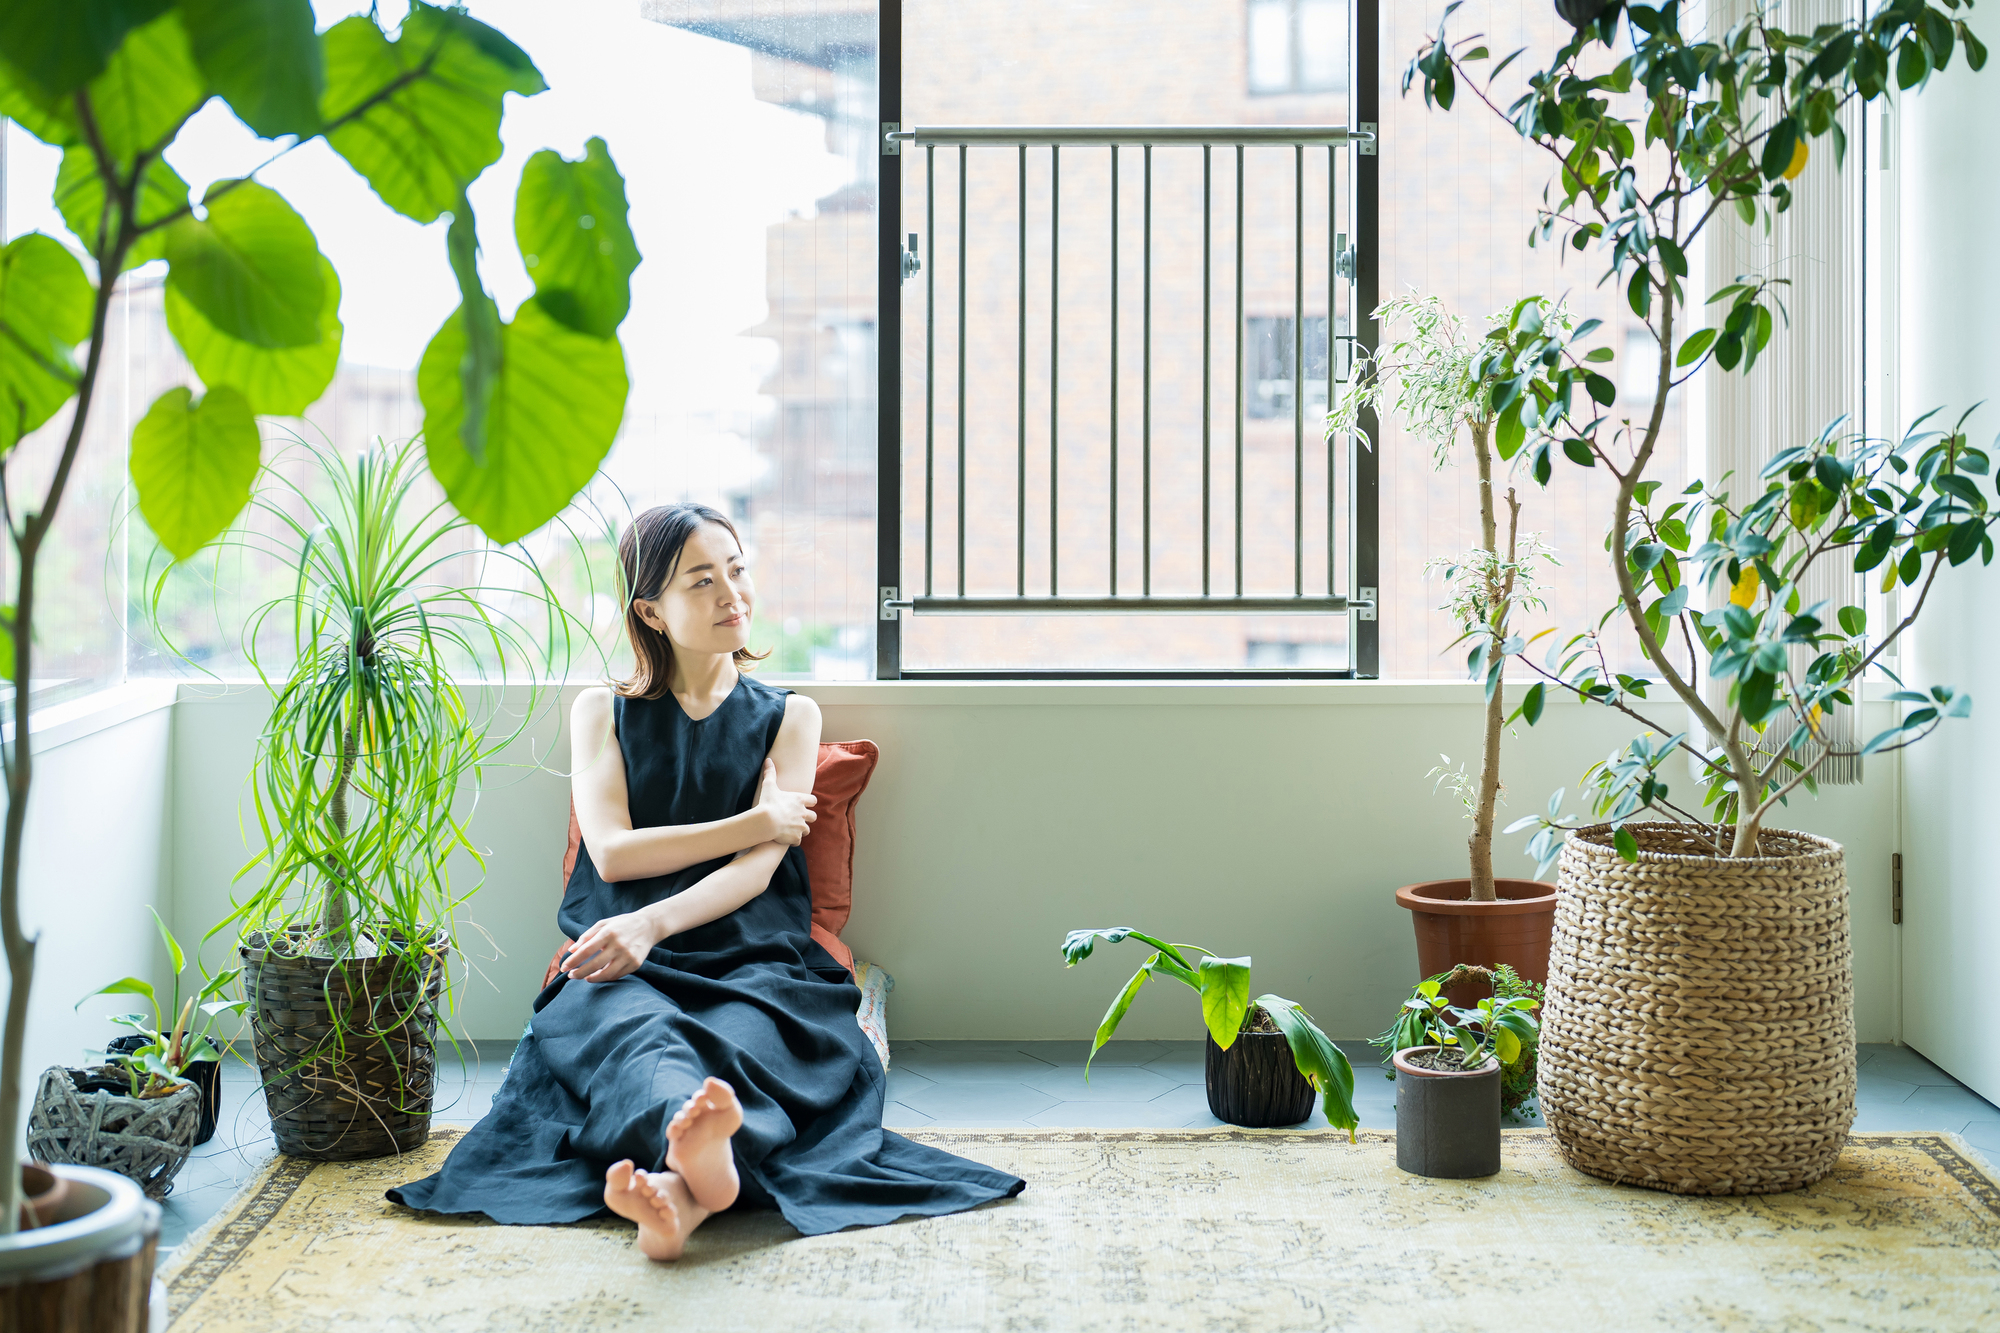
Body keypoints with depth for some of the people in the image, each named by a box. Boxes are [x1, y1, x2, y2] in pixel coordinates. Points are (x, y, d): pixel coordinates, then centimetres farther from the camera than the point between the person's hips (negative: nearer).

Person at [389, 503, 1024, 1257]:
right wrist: (759, 820, 3)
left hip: (753, 957, 0)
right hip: (631, 966, 0)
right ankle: (703, 1157, -73)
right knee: (632, 1027, -39)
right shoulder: (603, 713, 22)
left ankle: (680, 1185, -71)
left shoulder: (787, 717, 20)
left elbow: (760, 867, 3)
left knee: (743, 1038, -38)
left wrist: (652, 923, -17)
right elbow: (612, 853, 5)